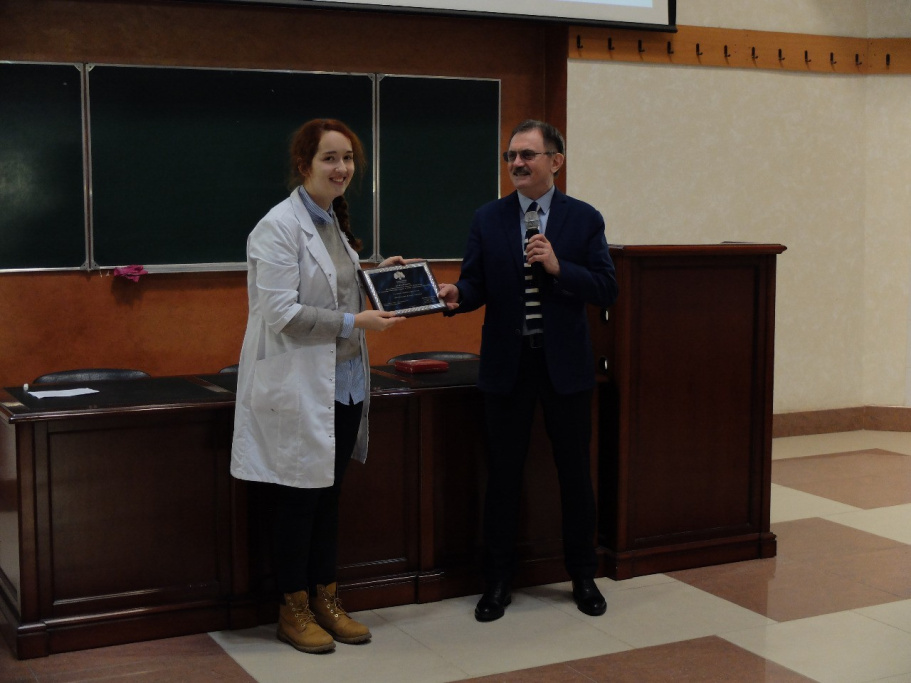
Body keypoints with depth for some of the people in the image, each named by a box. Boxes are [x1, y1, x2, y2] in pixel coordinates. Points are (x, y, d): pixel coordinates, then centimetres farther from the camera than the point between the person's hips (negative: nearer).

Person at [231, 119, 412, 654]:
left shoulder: (334, 222, 12)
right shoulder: (279, 227, -14)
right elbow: (282, 311, -21)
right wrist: (354, 322, -19)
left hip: (343, 384, 8)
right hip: (299, 388, -8)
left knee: (329, 495, 14)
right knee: (298, 500, 2)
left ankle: (326, 600, 26)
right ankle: (294, 611, 17)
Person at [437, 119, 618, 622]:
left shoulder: (584, 219, -1)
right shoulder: (487, 220, 4)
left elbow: (606, 291, -5)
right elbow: (476, 285, 2)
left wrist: (559, 267, -20)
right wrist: (455, 296, -21)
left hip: (565, 364, -1)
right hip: (506, 364, 1)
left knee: (574, 473, 9)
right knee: (503, 474, 7)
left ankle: (583, 577, 26)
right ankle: (497, 581, 20)